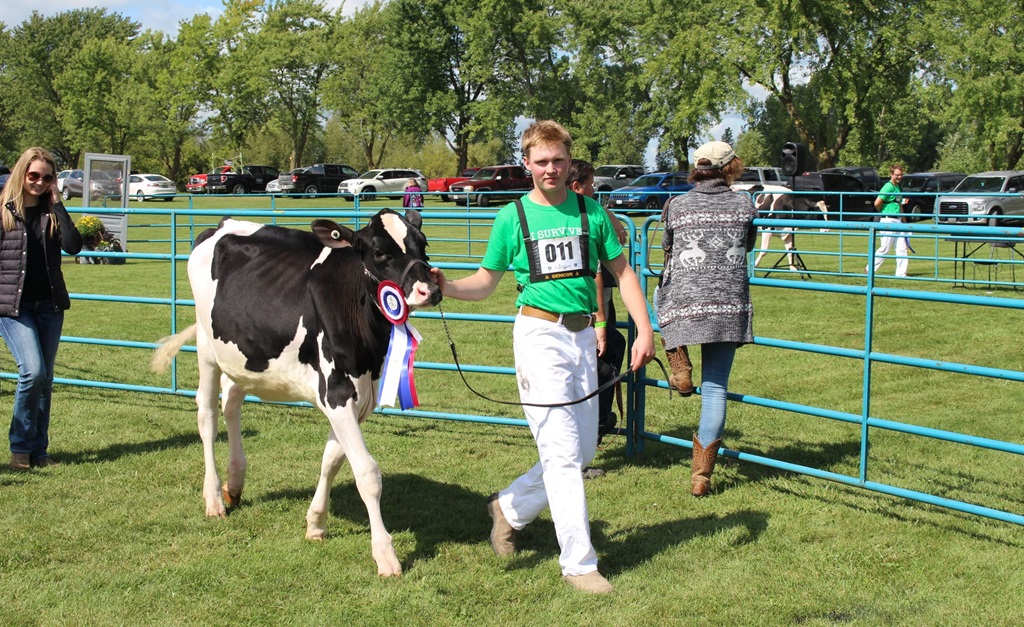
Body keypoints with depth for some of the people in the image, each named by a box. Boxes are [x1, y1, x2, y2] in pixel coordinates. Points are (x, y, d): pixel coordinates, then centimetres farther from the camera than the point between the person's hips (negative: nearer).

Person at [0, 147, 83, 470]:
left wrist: (57, 205, -9)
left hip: (49, 304, 4)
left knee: (45, 378, 7)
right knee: (32, 371, -16)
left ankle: (39, 450, 16)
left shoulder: (52, 212, 7)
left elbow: (73, 247, -8)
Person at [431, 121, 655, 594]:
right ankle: (578, 562, 0)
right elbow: (485, 283, 6)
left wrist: (644, 329, 0)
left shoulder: (591, 211, 7)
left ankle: (510, 508, 33)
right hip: (539, 333, -4)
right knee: (562, 452, -8)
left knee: (583, 450, 11)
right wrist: (447, 288, -15)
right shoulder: (513, 217, 1)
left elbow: (622, 271, 11)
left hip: (583, 335, 5)